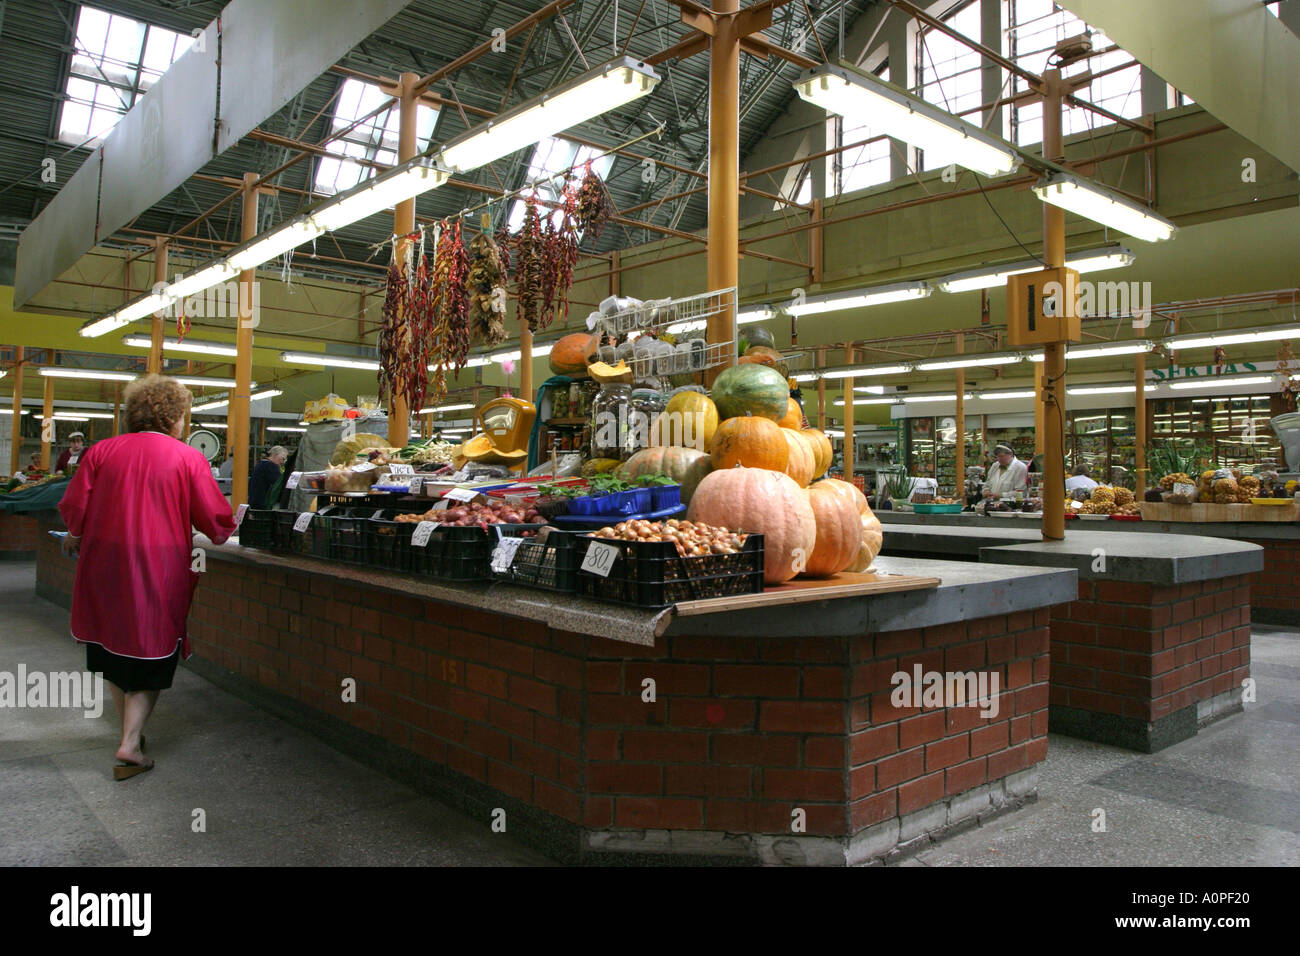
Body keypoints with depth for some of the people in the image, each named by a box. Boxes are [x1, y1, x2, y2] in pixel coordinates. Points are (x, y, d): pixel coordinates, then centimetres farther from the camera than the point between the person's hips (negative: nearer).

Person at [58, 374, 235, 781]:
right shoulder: (188, 458, -7)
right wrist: (225, 533, 16)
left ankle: (131, 730, 32)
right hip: (160, 569, -3)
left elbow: (73, 508, 1)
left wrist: (76, 538, 22)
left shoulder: (100, 452, 1)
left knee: (115, 647, 20)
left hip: (106, 564, 4)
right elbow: (216, 522, -6)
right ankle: (131, 745, 2)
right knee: (151, 653, 7)